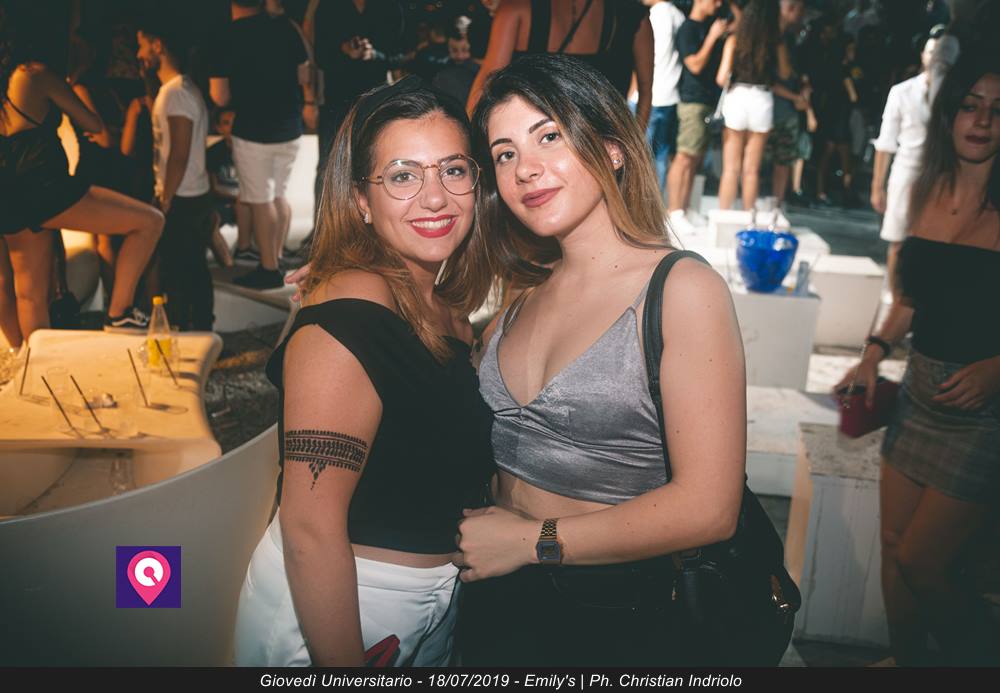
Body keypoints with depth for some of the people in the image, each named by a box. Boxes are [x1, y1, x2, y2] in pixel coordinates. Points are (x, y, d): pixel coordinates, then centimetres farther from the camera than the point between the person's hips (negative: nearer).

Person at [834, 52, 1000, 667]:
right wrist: (876, 351, 5)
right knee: (895, 550, 14)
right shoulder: (927, 190, 5)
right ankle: (907, 662, 36)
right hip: (920, 394, 6)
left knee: (921, 563, 0)